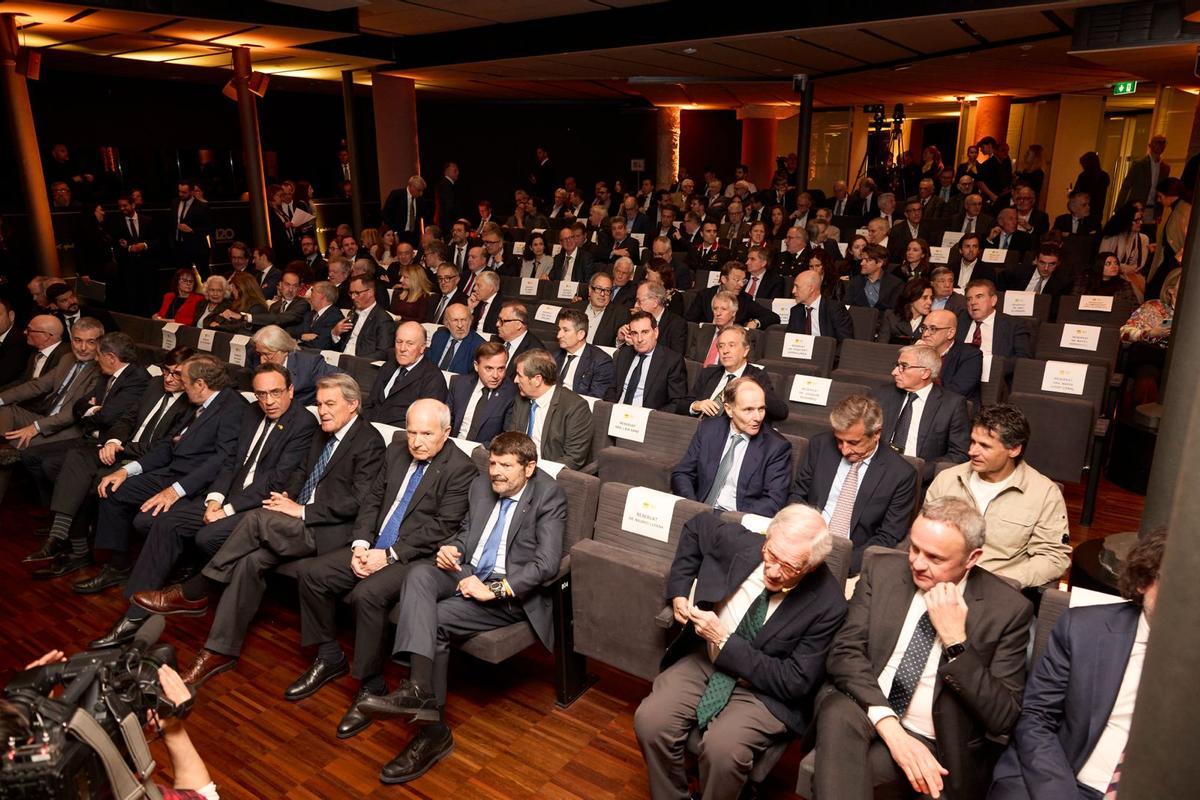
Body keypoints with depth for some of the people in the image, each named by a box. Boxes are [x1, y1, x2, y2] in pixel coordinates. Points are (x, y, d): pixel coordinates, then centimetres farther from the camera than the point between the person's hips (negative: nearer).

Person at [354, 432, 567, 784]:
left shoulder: (549, 496, -10)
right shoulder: (481, 486, 11)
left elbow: (547, 563, -18)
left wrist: (493, 589, -25)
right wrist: (452, 548, 0)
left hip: (511, 592, -6)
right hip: (467, 573, 7)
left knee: (436, 619, -26)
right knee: (418, 573, -24)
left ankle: (433, 727, -17)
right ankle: (420, 689, -34)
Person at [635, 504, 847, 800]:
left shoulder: (827, 605, -22)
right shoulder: (740, 542, -14)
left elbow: (795, 683, -18)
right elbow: (697, 525, 8)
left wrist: (726, 641, -24)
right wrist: (679, 591, -1)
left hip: (764, 688, -3)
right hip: (705, 658, 4)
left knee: (722, 748, -30)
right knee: (650, 720, -18)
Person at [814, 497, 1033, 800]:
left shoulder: (1008, 608, -8)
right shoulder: (882, 570, -2)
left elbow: (1002, 719, -10)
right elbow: (844, 653, -9)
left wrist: (956, 641, -22)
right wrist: (891, 728, -23)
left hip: (935, 744, -3)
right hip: (866, 712, 3)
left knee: (842, 769, -33)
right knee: (839, 712, -33)